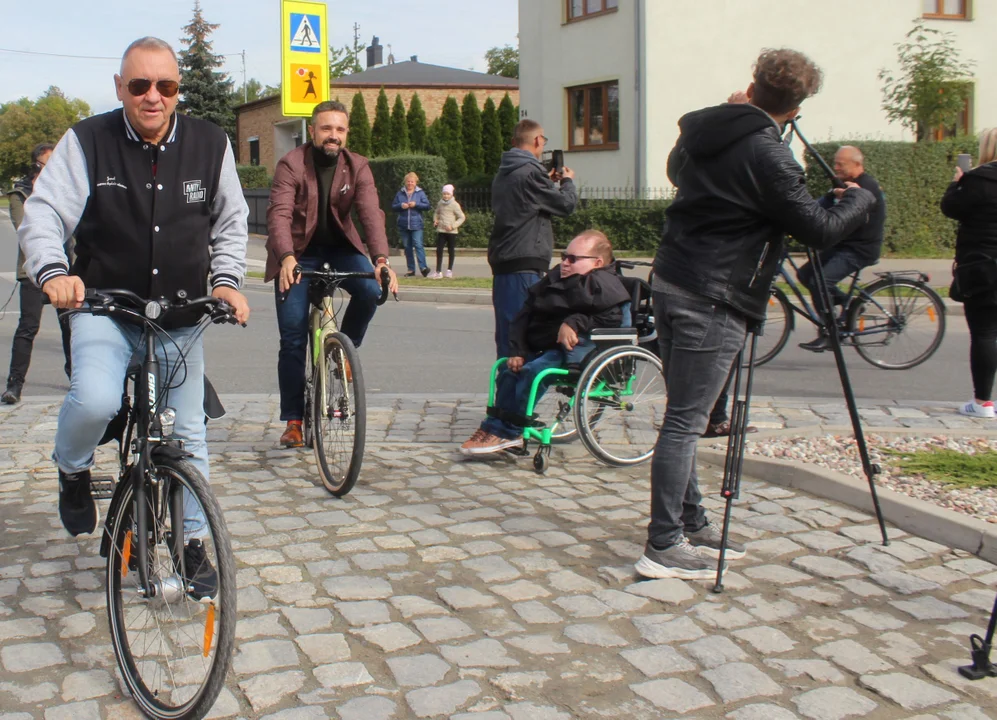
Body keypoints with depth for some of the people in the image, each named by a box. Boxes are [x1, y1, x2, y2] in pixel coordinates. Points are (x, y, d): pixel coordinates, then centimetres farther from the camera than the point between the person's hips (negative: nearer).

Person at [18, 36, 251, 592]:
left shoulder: (211, 144, -1)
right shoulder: (87, 141, -8)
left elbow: (232, 222, 10)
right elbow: (43, 214, -11)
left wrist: (227, 280, -6)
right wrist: (53, 270, -31)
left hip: (180, 317, 3)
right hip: (104, 308, -2)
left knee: (189, 433, 8)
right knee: (95, 400, -29)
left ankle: (194, 545, 27)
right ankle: (73, 473, 6)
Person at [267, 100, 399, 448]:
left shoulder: (357, 167, -9)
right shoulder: (291, 164, -16)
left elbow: (371, 212, -22)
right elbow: (279, 214, -29)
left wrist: (381, 259, -39)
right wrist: (286, 257, -47)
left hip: (340, 245, 2)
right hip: (298, 251, -2)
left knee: (371, 290, -28)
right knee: (293, 339, -5)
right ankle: (293, 419, 7)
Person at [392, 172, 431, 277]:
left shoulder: (420, 193, 4)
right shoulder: (400, 193, 10)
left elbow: (427, 206, -1)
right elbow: (393, 207, 10)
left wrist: (416, 204, -14)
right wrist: (401, 206, -10)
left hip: (416, 224, -3)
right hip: (403, 225, 3)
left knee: (418, 245, -15)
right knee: (407, 247, 5)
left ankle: (423, 267, -21)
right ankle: (411, 270, 9)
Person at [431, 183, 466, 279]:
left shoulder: (454, 205, -7)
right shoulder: (440, 203, 6)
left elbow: (462, 217, -6)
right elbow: (436, 213, 24)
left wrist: (453, 226, -16)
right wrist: (435, 220, 3)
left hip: (451, 232, -3)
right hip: (441, 231, 3)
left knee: (451, 251, 7)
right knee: (439, 250, -4)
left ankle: (449, 270, 21)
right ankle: (438, 271, -3)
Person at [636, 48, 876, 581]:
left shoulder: (699, 130, 9)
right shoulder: (766, 155, -14)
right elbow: (819, 229, -11)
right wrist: (859, 198, 9)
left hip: (668, 282, 9)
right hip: (711, 301, -9)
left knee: (684, 417, 14)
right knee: (684, 423, -6)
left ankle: (692, 526, 24)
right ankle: (662, 548, -2)